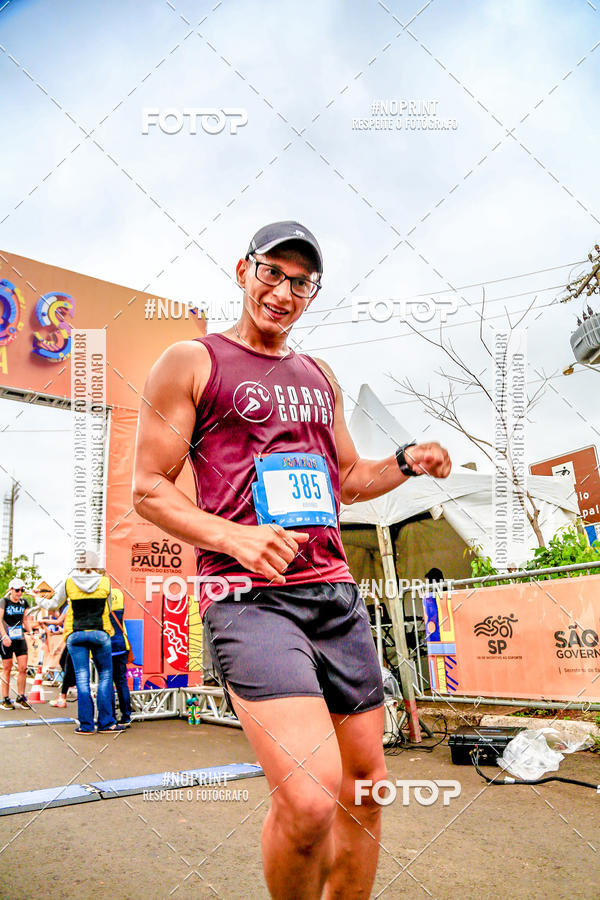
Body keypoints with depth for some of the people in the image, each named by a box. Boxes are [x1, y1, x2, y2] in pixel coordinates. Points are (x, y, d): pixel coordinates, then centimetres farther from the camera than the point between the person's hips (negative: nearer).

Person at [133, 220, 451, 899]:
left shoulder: (319, 377, 20)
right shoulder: (191, 362, 3)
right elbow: (148, 488, -1)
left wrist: (406, 462, 6)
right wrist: (234, 537, -17)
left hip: (335, 593, 7)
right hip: (248, 596, -6)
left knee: (364, 786, 10)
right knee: (311, 800, -19)